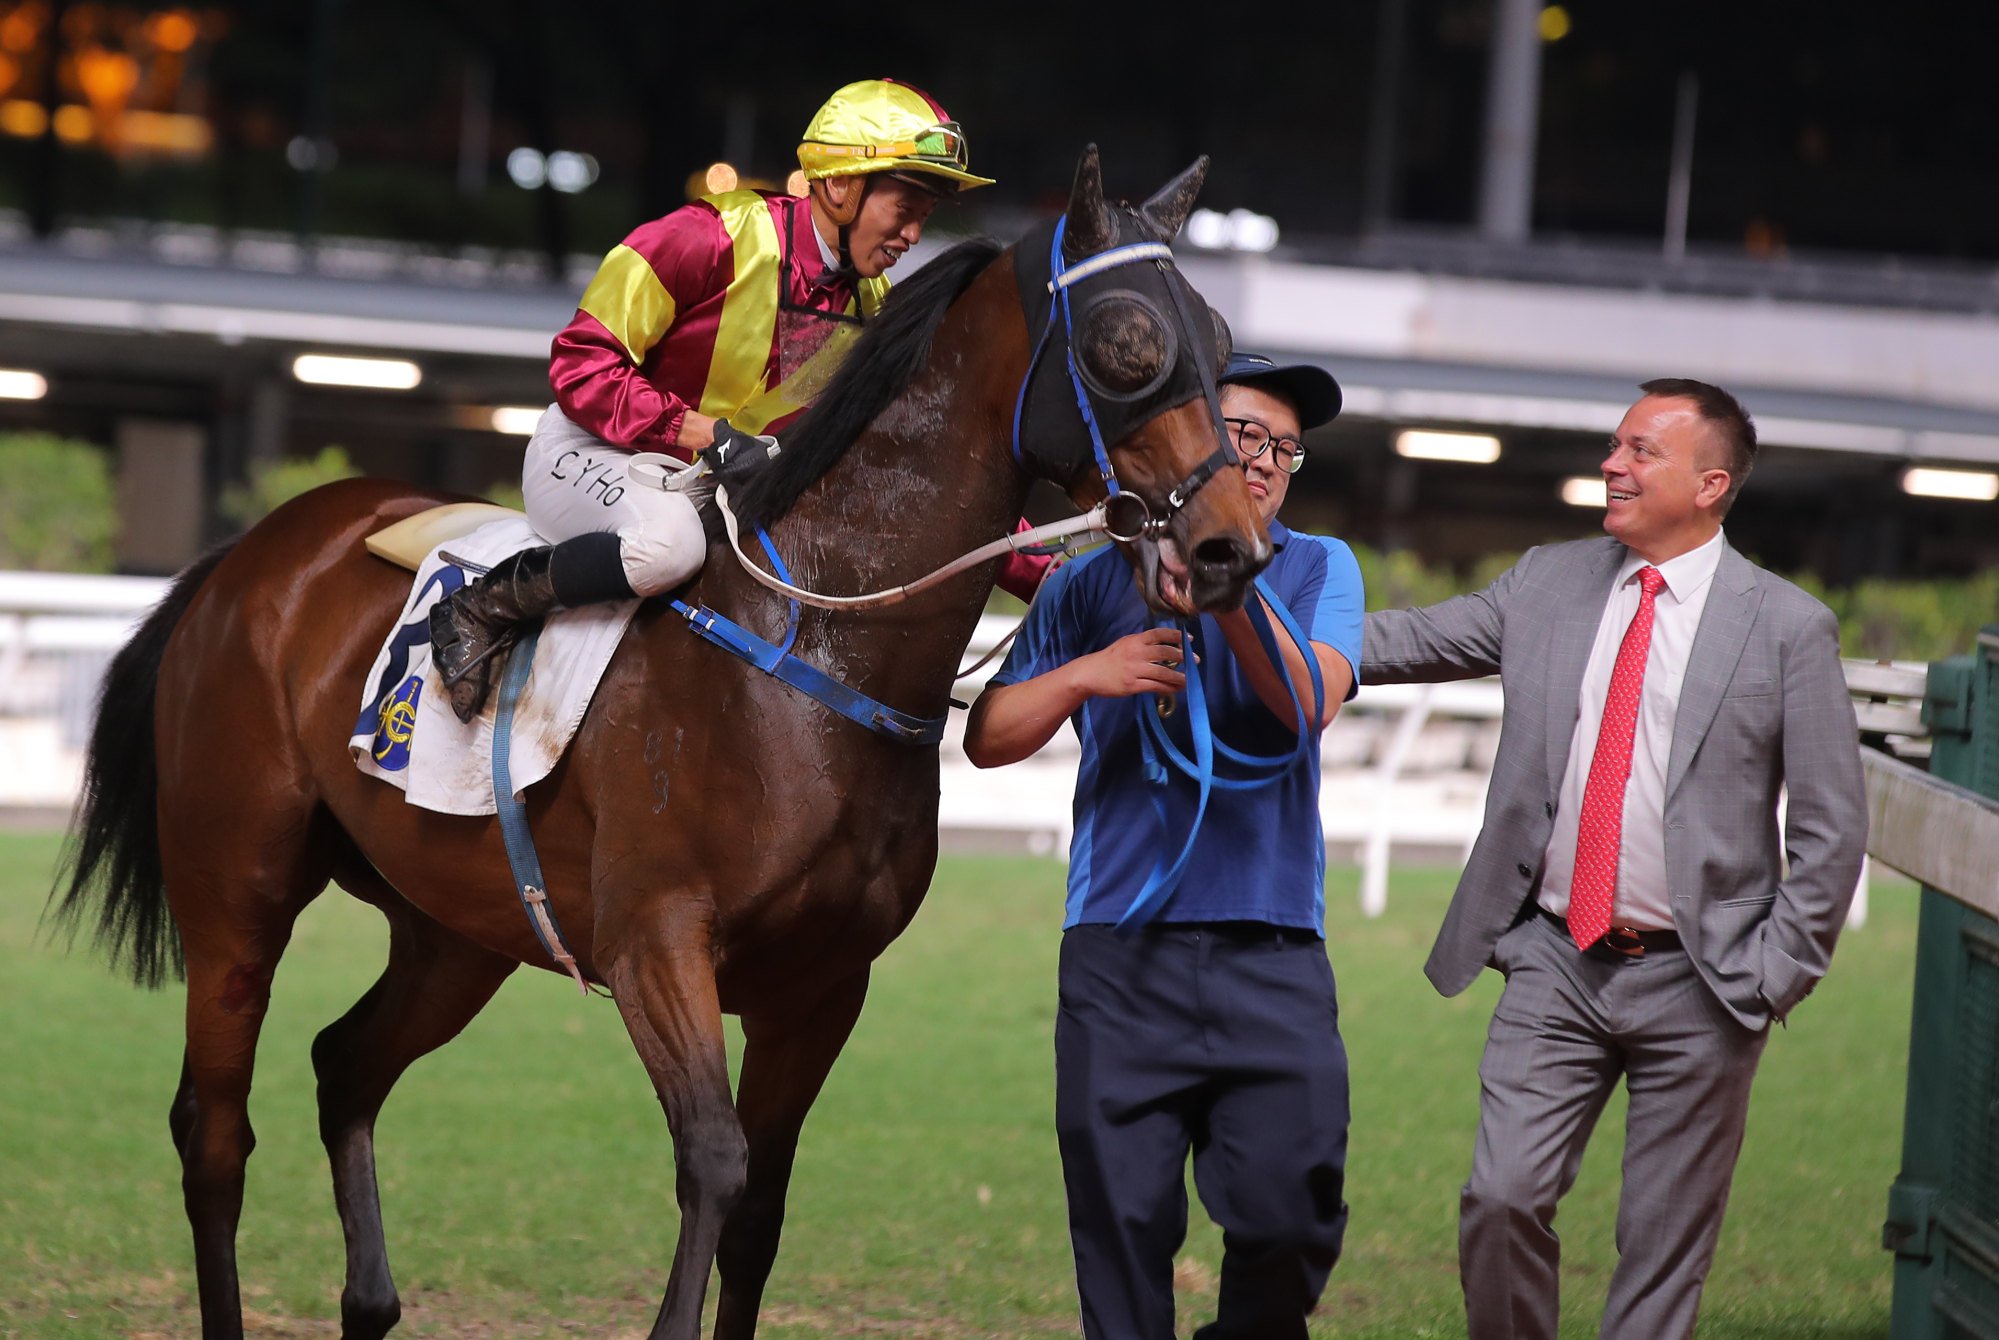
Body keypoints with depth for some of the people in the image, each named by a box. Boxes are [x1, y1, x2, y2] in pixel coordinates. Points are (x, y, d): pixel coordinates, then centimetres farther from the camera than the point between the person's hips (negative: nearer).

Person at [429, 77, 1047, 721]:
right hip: (588, 452, -8)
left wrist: (1042, 575, -9)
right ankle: (481, 608, -16)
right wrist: (706, 433, -30)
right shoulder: (713, 238, -20)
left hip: (716, 489, 8)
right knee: (669, 541, -40)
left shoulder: (874, 312, 2)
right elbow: (580, 363, -21)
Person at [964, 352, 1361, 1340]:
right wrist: (1084, 675, -5)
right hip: (1120, 951, 0)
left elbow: (1308, 704, -6)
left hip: (1272, 952, 0)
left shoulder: (1318, 571, 13)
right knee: (1123, 1221, -2)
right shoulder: (1092, 583, 13)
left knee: (1293, 1213, -8)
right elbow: (987, 738, 11)